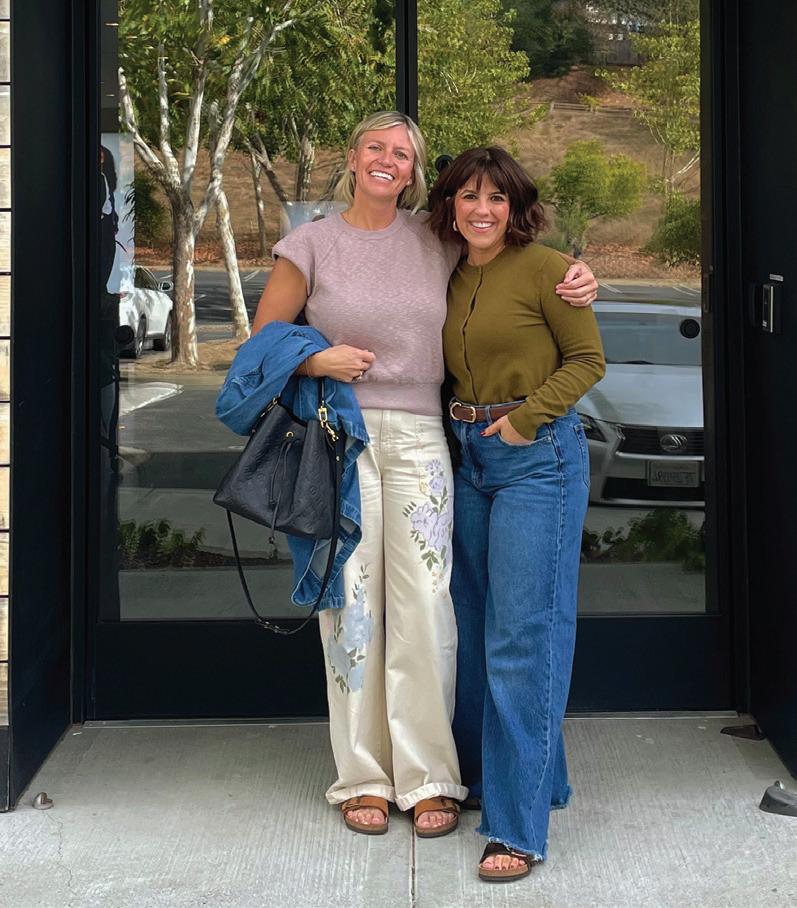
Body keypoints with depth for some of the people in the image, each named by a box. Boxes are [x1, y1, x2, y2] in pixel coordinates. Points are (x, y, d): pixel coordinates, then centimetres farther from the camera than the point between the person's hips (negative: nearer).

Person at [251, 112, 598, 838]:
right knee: (351, 606, 1)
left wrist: (578, 281, 5)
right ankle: (364, 777, 13)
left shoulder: (437, 242, 10)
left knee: (424, 607, -2)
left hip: (418, 438, 1)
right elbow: (261, 341, 10)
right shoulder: (312, 244, 5)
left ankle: (428, 777, 9)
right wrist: (315, 361, -9)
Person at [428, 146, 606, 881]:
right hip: (469, 457, 7)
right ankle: (488, 772, 33)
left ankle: (520, 826, -3)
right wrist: (465, 427, 3)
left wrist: (525, 418, -14)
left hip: (537, 455, -7)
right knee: (477, 625, 15)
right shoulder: (452, 279, 11)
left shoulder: (544, 268, -7)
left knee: (522, 634, -8)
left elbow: (588, 360, -6)